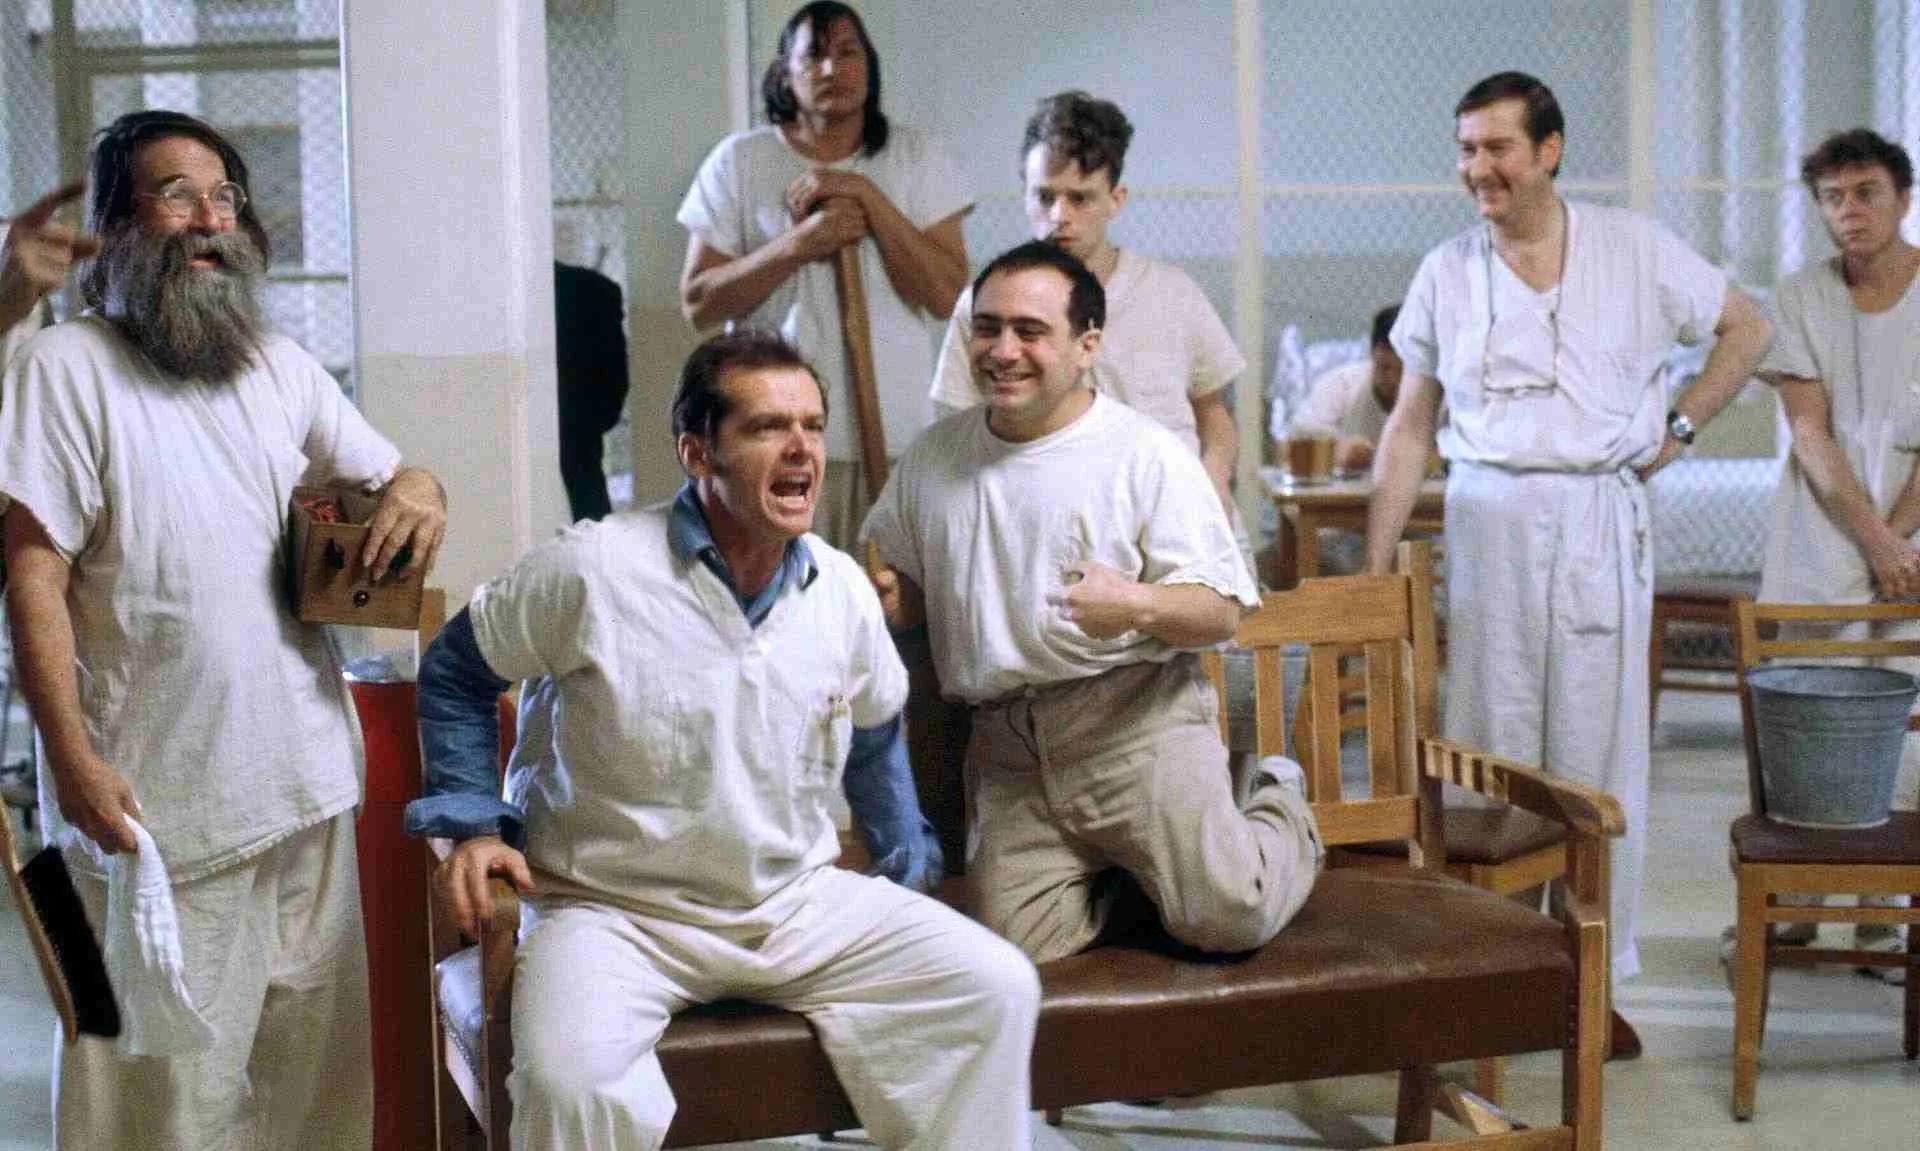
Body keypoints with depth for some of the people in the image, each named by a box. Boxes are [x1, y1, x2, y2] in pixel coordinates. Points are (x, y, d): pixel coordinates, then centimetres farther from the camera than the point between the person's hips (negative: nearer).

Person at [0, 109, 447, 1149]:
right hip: (156, 798, -6)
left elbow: (388, 474, 22)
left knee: (318, 1062, 14)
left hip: (308, 778, 6)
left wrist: (417, 491, -4)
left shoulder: (281, 369, 12)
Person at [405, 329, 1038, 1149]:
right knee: (572, 1078, -35)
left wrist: (909, 858, 21)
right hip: (615, 912, -5)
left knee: (996, 988, -8)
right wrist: (474, 824, -8)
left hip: (800, 902, 5)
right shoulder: (594, 570, -14)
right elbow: (454, 673, 1)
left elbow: (876, 729, 22)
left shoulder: (843, 591, 1)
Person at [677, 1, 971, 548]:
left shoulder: (916, 159, 6)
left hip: (894, 435, 1)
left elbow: (946, 295, -3)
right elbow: (697, 302, -1)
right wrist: (800, 244, -12)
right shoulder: (739, 161, 4)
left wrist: (869, 196, -10)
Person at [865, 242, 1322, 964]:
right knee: (1017, 945, -13)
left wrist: (1137, 606, -24)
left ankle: (1281, 814, 20)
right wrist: (883, 596, -3)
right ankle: (1132, 875, 17)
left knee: (1226, 919, -15)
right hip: (1006, 743, 4)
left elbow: (1223, 611, -3)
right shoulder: (934, 458, 13)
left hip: (1136, 717, -4)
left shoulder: (1149, 456, -1)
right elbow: (905, 591, 23)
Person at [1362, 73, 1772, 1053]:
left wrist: (1679, 427, 2)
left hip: (1601, 519, -1)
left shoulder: (1634, 250, 1)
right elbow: (1409, 428, 7)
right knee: (1490, 745, 3)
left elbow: (1746, 328, 14)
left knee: (1598, 749, 3)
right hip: (1488, 519, 1)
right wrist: (1374, 567, 3)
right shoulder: (1446, 272, 4)